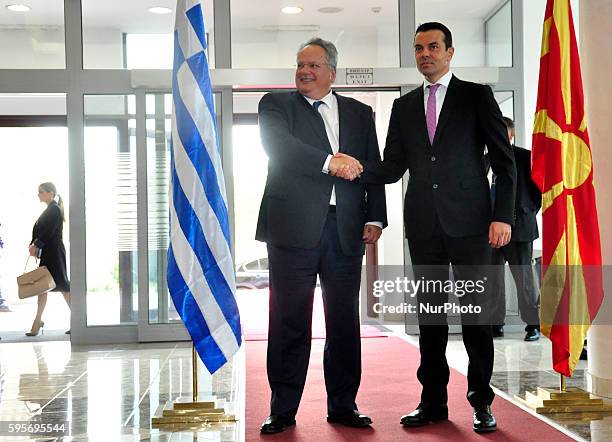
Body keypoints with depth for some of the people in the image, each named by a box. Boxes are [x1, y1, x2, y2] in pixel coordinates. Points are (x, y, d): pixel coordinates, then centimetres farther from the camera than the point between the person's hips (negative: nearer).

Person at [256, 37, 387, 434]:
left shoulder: (359, 113, 17)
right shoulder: (276, 104, 8)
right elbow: (278, 144, -12)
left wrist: (375, 219, 2)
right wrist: (329, 161, -19)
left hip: (346, 230, 3)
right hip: (294, 227, -3)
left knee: (345, 321, 7)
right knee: (290, 322, 0)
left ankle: (343, 405, 18)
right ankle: (283, 410, 9)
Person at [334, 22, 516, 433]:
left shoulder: (477, 96, 4)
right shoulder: (404, 106, 15)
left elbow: (504, 160, 1)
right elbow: (393, 168, 10)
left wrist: (503, 215, -9)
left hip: (469, 222, -3)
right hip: (424, 225, 4)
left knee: (476, 312, 0)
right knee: (429, 313, 7)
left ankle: (481, 402, 11)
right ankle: (433, 400, 16)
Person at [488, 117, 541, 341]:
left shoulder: (526, 157, 0)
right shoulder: (486, 160, 12)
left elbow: (540, 187, 1)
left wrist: (529, 212, 0)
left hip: (518, 226, -4)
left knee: (523, 276, 0)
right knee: (492, 277, 6)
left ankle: (533, 324, 10)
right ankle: (495, 323, 15)